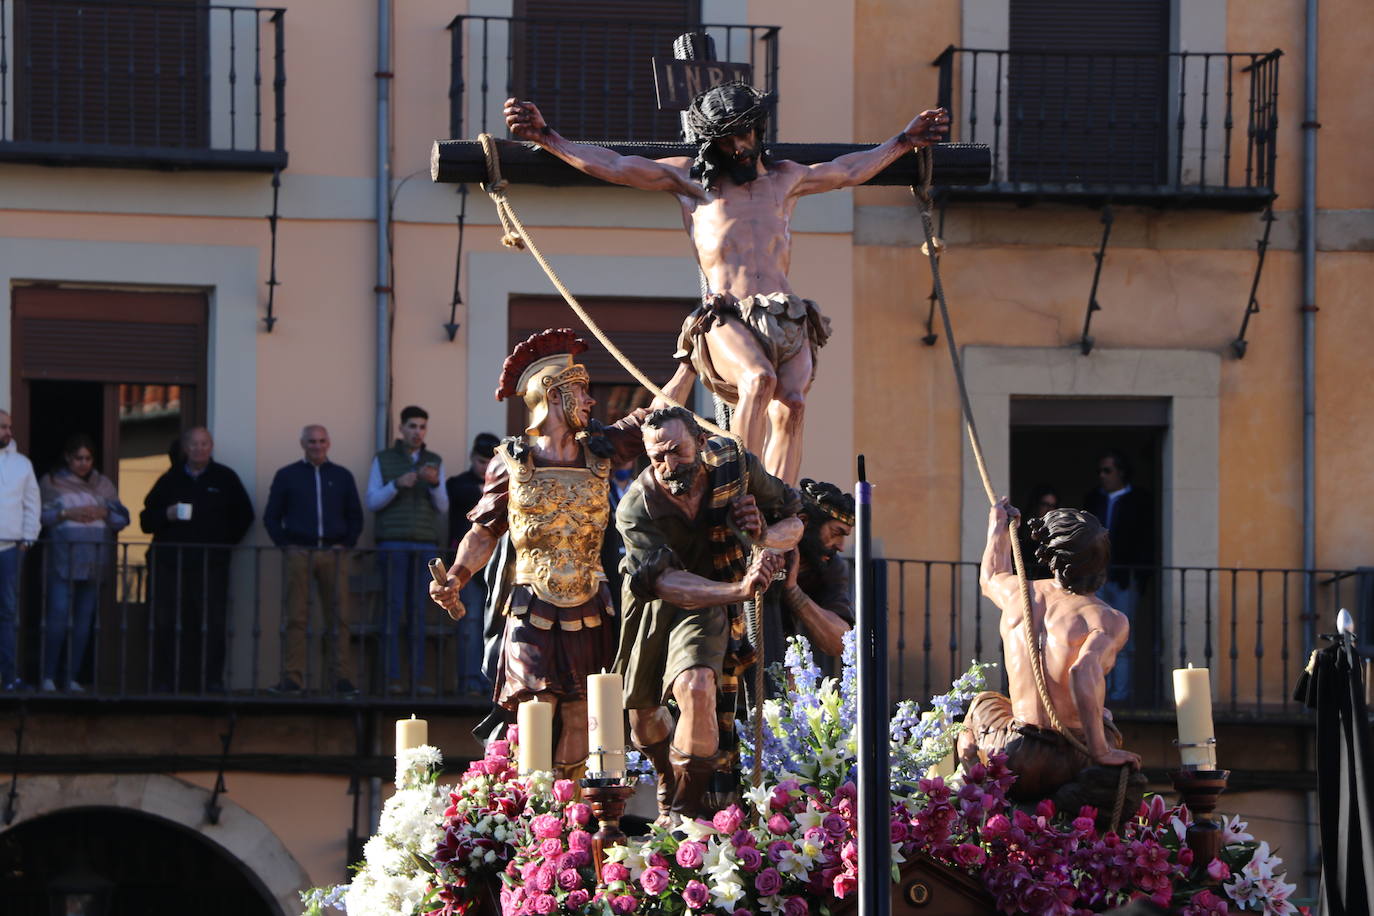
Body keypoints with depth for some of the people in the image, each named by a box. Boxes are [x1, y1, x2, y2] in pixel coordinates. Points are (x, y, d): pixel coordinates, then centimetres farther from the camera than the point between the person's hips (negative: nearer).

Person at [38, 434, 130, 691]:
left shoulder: (103, 484, 16)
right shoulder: (51, 482, 7)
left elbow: (122, 518, 12)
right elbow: (39, 515, -2)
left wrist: (103, 513, -6)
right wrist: (66, 514, -12)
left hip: (95, 559, 4)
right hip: (63, 557, -4)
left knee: (84, 618, 2)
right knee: (58, 614, -12)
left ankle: (71, 677, 6)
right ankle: (48, 676, -9)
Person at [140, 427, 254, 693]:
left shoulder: (225, 479, 11)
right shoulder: (169, 480, 15)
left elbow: (244, 515, 16)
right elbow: (146, 520, 14)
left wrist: (225, 542, 6)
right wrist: (166, 515, -6)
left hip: (211, 563, -1)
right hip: (171, 561, 1)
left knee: (213, 624, -7)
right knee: (166, 624, -3)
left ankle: (211, 679, -5)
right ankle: (165, 679, 0)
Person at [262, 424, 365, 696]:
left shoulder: (342, 477, 15)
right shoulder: (287, 476, 11)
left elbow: (356, 517, 17)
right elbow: (271, 517, 10)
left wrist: (346, 545, 3)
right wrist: (285, 544, -2)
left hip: (335, 554, 1)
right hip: (300, 554, -1)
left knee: (339, 619, -3)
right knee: (296, 618, -5)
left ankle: (342, 678, -3)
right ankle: (292, 678, -6)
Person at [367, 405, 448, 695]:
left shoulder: (435, 462, 11)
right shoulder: (383, 460, 3)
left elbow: (442, 507, 5)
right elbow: (373, 502, -3)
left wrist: (434, 483, -16)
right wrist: (397, 484, -20)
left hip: (425, 545, 3)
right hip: (393, 544, -3)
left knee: (417, 611, 1)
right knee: (394, 609, -8)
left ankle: (417, 678, 0)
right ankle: (391, 678, -8)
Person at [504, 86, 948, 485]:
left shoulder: (785, 178, 27)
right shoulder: (691, 179, 17)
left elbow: (849, 171, 45)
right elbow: (611, 165, 14)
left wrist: (902, 142, 51)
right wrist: (546, 137, 8)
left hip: (787, 318, 3)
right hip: (727, 318, -3)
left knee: (791, 404, -22)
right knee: (760, 379, -34)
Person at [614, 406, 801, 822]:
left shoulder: (736, 465, -20)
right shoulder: (636, 509, -28)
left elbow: (793, 523, -6)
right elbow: (665, 581, -40)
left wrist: (764, 537, -30)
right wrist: (738, 590, -54)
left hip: (707, 604, -1)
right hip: (650, 605, 1)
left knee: (696, 689, -27)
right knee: (640, 707, 15)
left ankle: (686, 810, -14)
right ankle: (670, 784, 48)